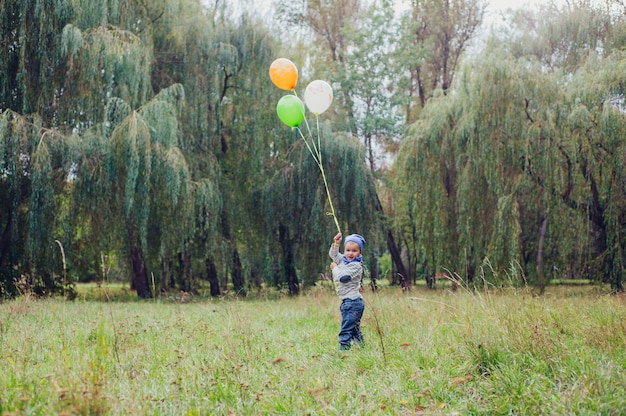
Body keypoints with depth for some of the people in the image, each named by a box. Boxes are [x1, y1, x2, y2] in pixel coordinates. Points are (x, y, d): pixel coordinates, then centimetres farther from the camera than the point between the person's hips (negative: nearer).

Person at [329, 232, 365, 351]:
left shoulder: (356, 265, -13)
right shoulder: (343, 260, 12)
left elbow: (342, 277, -19)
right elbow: (333, 254, 21)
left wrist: (334, 268, -1)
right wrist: (336, 243, 4)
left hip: (353, 302, -10)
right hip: (348, 301, 10)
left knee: (346, 330, -13)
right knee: (354, 329, 17)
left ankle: (343, 349, -15)